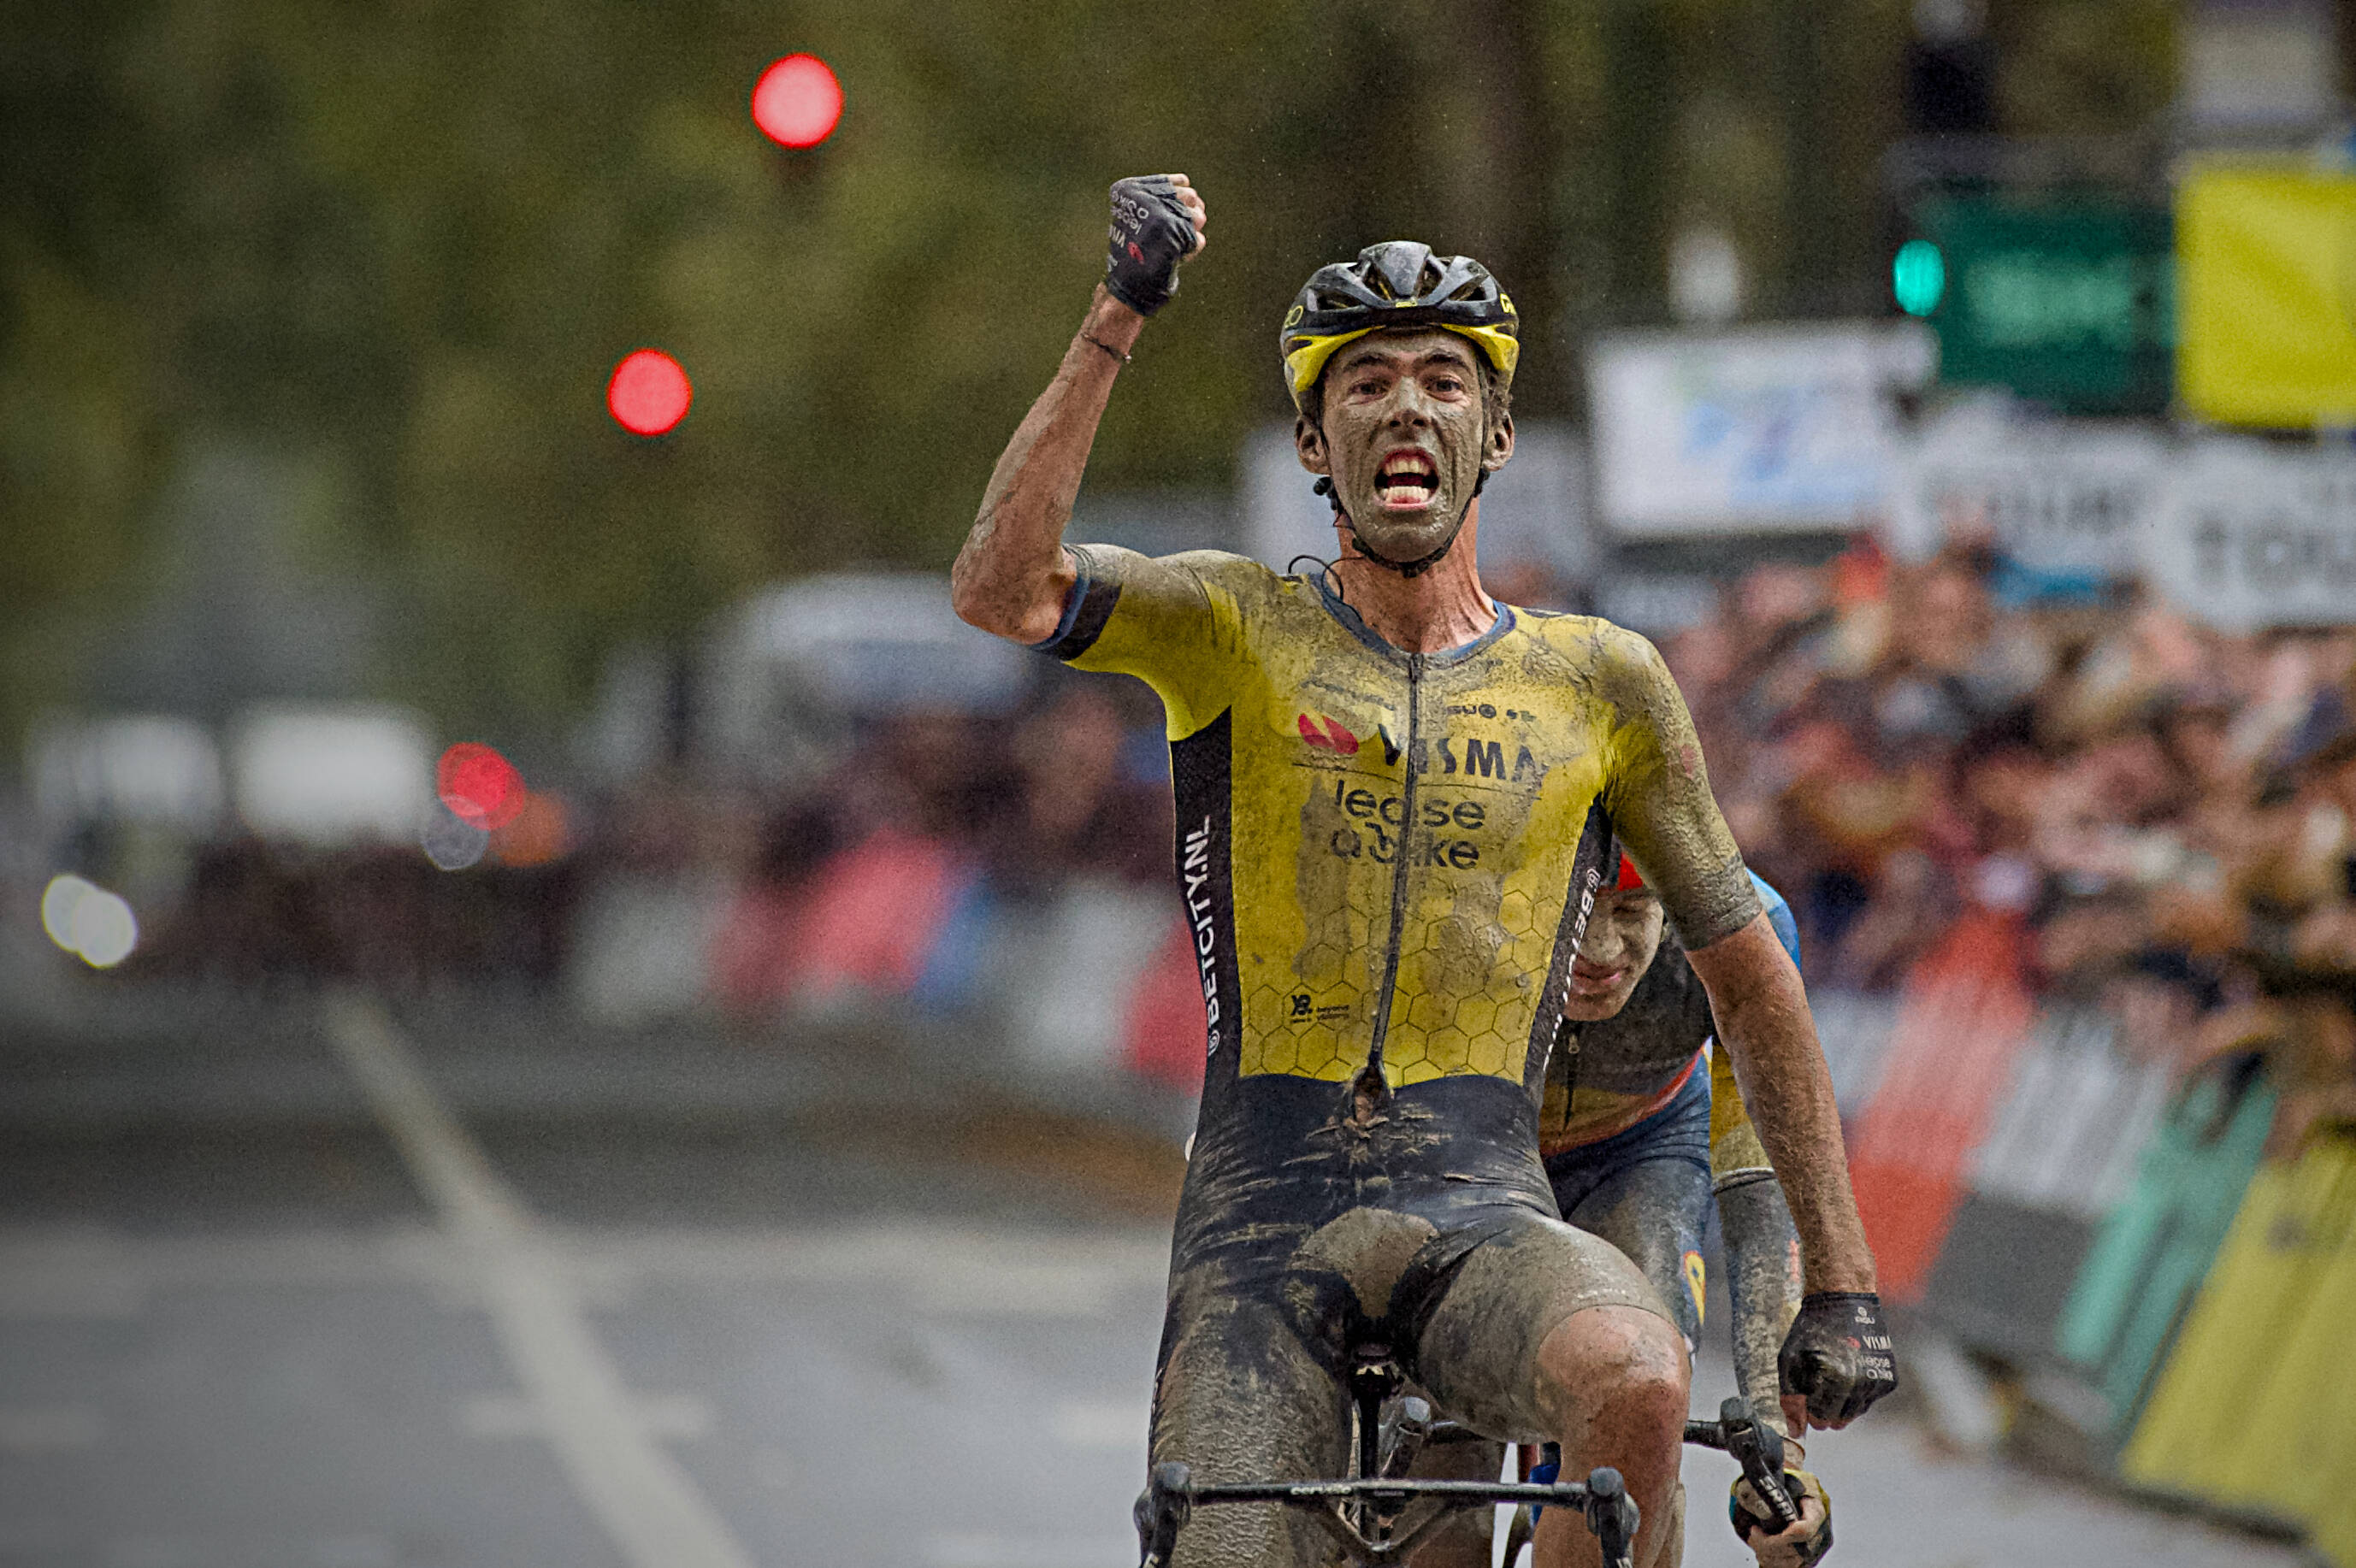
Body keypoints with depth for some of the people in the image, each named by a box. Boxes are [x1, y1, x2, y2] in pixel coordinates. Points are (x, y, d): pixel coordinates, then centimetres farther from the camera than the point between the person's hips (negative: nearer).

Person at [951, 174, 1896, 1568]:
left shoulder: (1601, 682, 8)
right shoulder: (1234, 628, 5)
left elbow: (1750, 978, 15)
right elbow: (1001, 590, -14)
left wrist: (1843, 1282, 12)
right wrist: (1118, 319, -21)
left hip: (1485, 1215, 0)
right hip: (1263, 1224, 0)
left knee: (1638, 1390, -33)